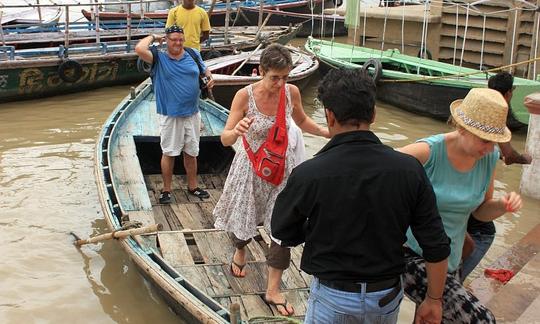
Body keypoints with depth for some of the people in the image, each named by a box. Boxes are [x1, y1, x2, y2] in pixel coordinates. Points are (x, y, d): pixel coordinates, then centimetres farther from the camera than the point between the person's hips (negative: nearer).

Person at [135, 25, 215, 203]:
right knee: (169, 153, 6)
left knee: (191, 152, 16)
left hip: (192, 114, 4)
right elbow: (139, 49, -24)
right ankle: (166, 189, 20)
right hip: (170, 115, -3)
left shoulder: (193, 54, 3)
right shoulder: (159, 58, -7)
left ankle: (192, 186, 31)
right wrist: (153, 37, -8)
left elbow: (205, 70, 19)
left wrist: (210, 78, -2)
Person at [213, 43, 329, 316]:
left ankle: (273, 290, 17)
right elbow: (225, 140, -21)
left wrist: (329, 132, -2)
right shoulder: (245, 96, -21)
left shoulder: (292, 92, -11)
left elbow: (302, 121, 10)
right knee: (245, 217, 18)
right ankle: (240, 252, 56)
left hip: (283, 166, 2)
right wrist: (236, 131, -43)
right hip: (252, 167, -2)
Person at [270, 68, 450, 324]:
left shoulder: (308, 175, -22)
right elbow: (437, 247, -8)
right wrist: (433, 300, 5)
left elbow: (284, 234, -6)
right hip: (387, 298, 3)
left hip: (333, 298, -3)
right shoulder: (409, 170, -15)